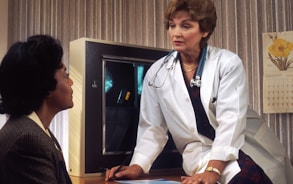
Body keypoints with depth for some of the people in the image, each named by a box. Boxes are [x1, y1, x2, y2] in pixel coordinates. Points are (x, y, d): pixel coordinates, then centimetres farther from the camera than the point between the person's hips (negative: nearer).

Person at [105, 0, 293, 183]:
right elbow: (153, 128, 6)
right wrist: (137, 166, -7)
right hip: (200, 152, 0)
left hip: (246, 147, 1)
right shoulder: (157, 73, 1)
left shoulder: (228, 63, -6)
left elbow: (231, 119, -16)